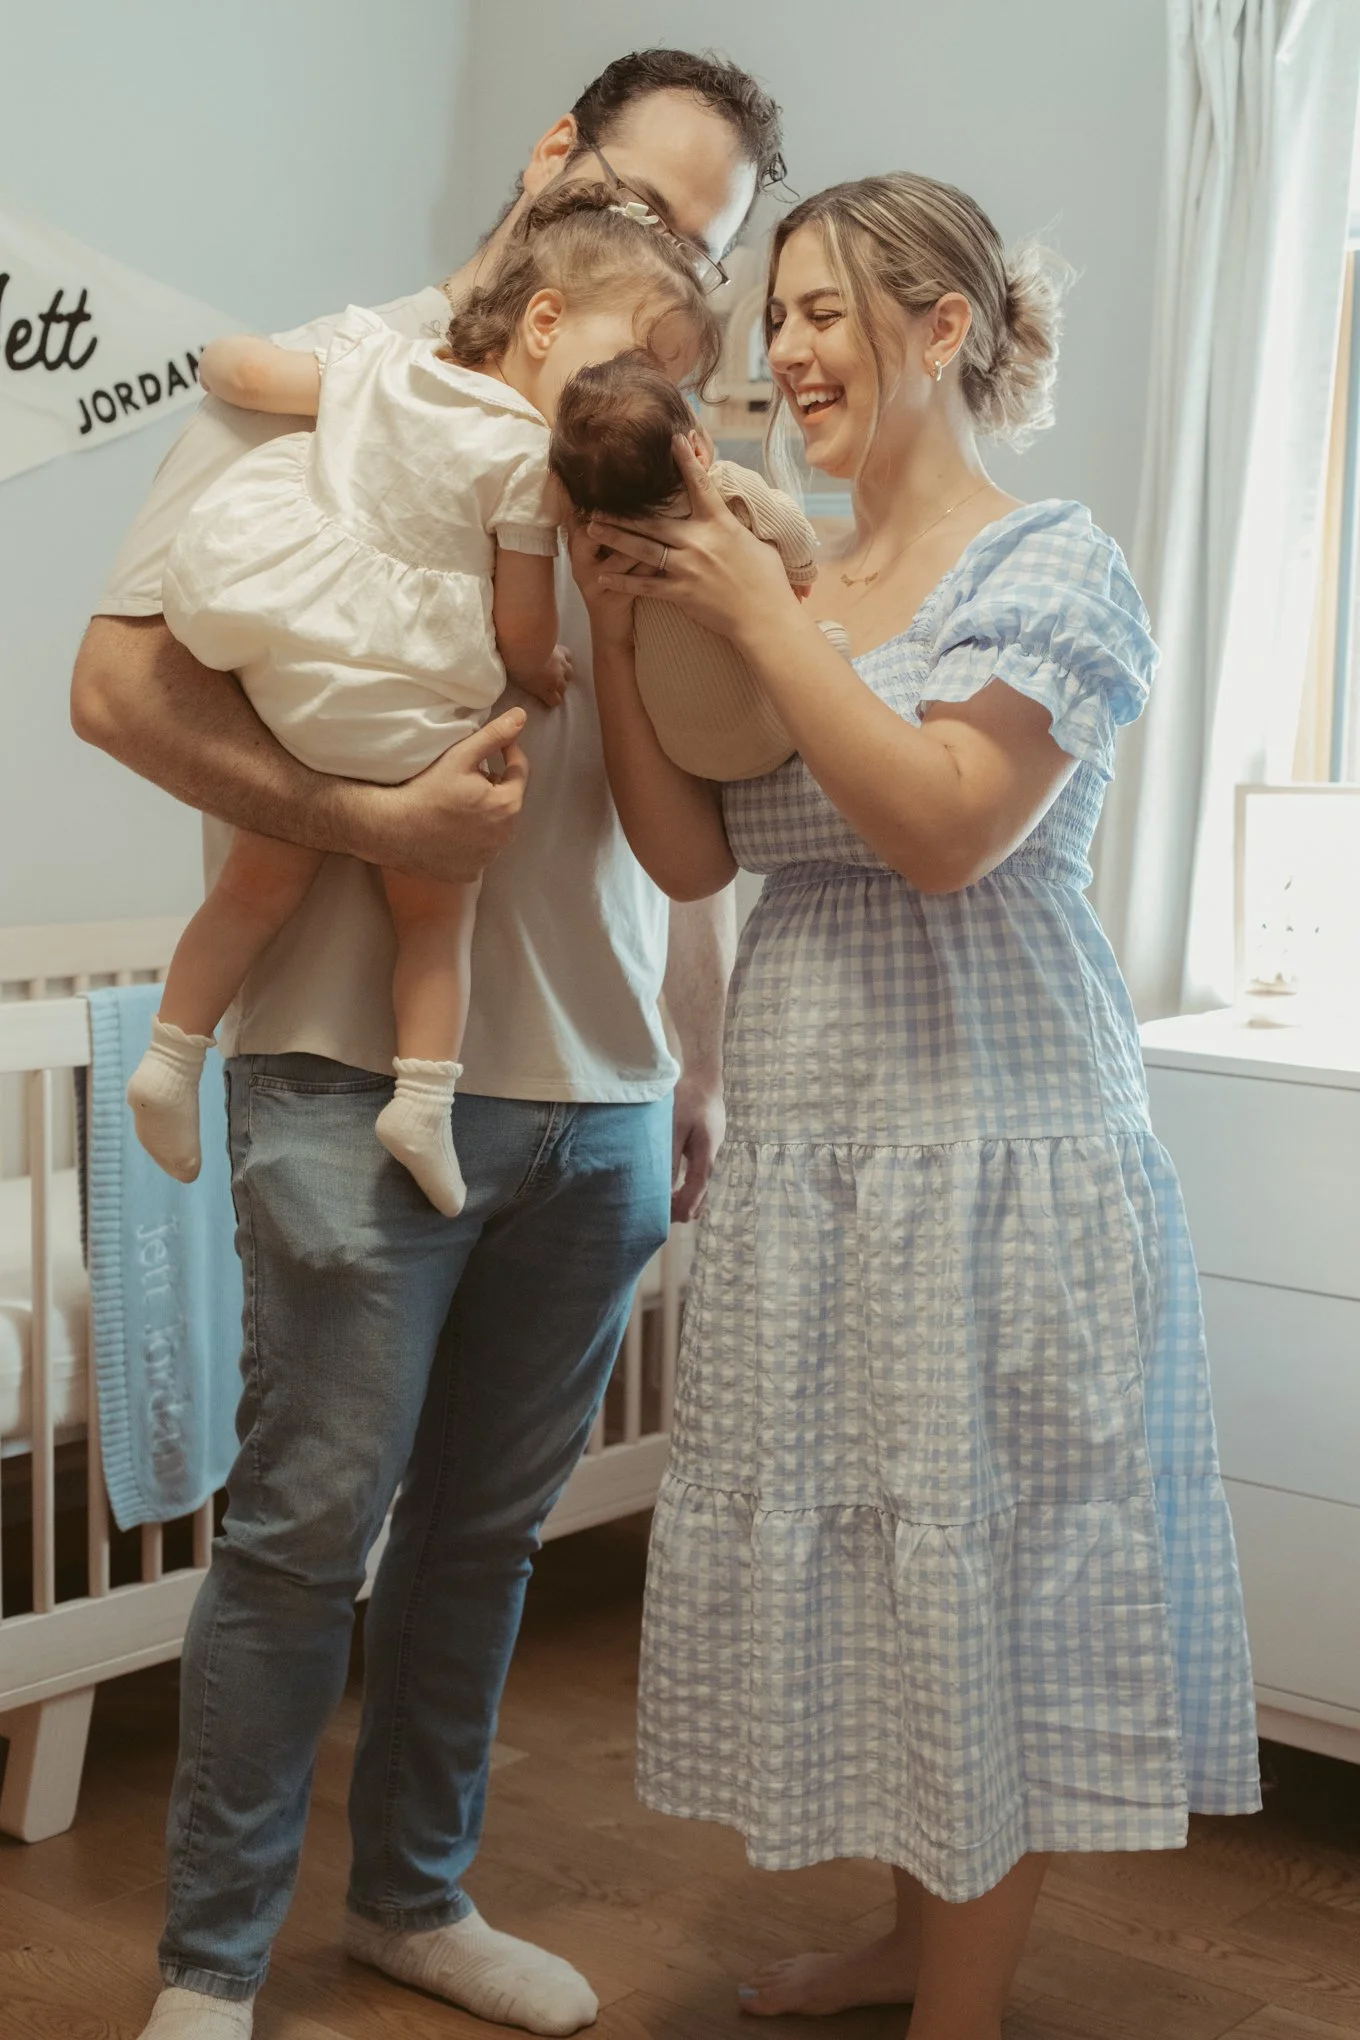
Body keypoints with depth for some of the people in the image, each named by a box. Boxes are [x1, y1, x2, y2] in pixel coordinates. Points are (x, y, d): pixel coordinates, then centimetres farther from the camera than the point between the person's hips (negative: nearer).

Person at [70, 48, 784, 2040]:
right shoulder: (324, 385, -1)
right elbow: (122, 681, -7)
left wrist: (702, 1070, 16)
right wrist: (373, 821, -17)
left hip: (601, 1103, 5)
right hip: (363, 1074, -5)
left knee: (489, 1525, 13)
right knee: (308, 1524, 0)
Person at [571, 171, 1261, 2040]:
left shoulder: (1049, 569, -6)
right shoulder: (782, 579, 13)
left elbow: (944, 828, -19)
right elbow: (690, 855, 6)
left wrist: (754, 612, -16)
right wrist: (618, 624, -6)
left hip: (986, 1159, -7)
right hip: (802, 1164, 7)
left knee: (980, 1587, 2)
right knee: (857, 1581, 15)